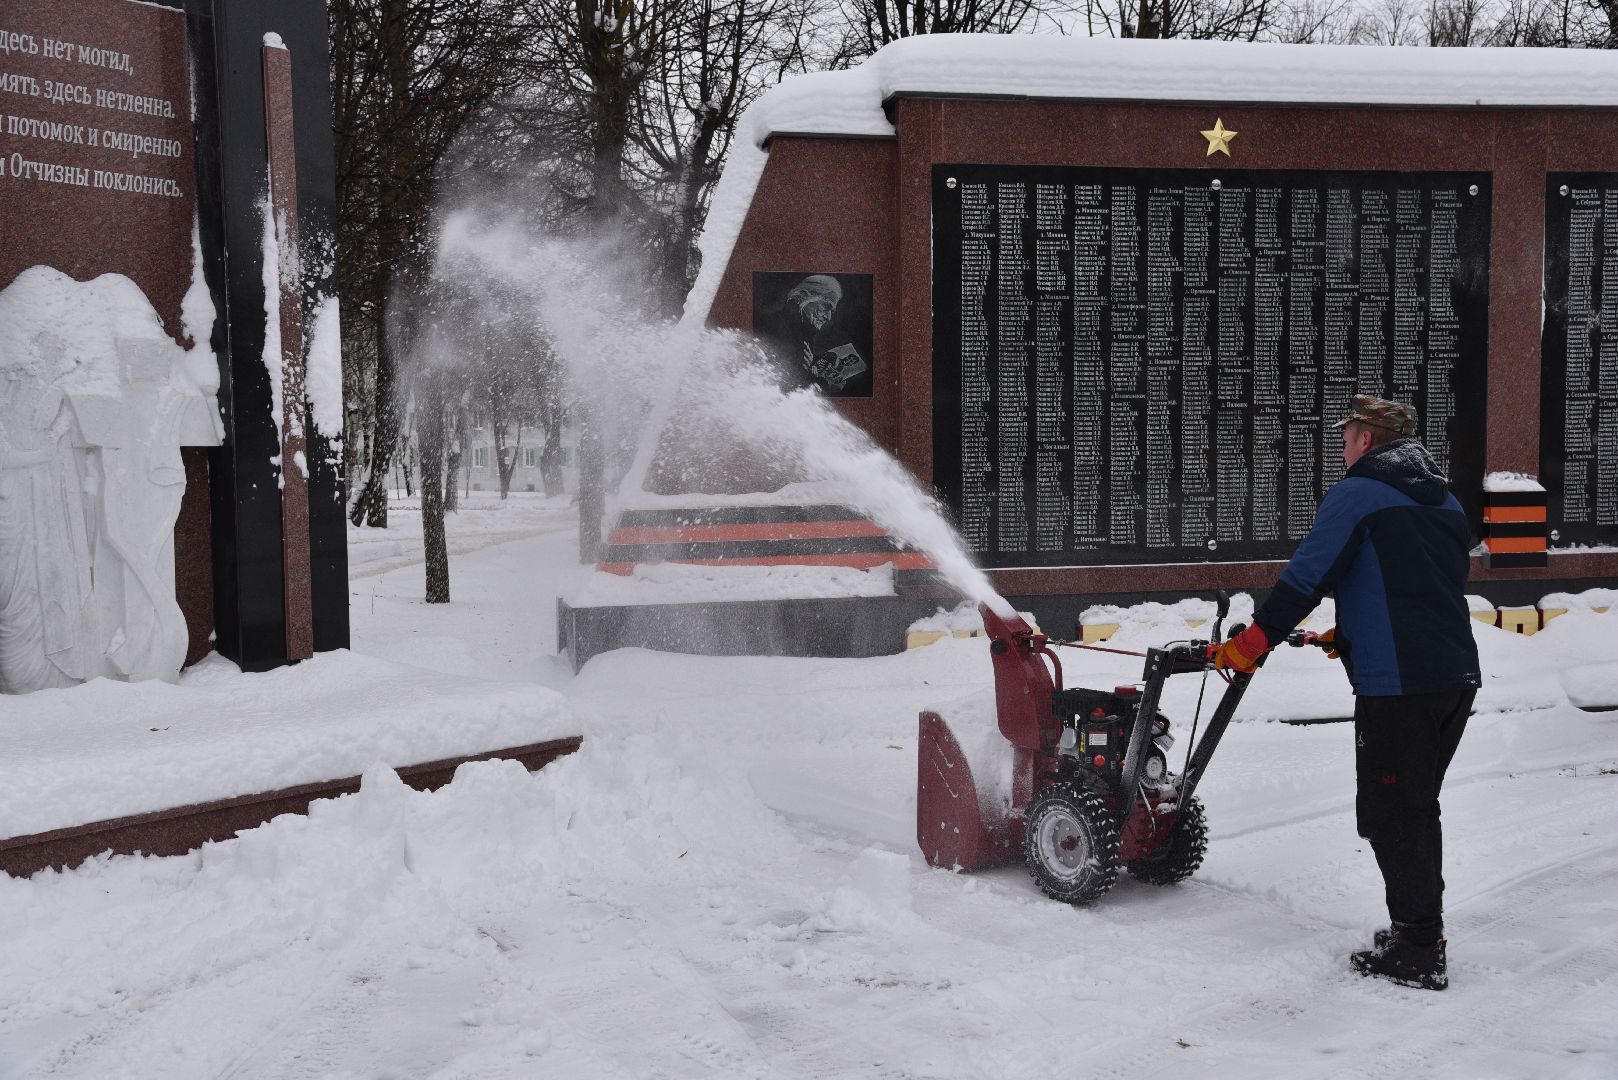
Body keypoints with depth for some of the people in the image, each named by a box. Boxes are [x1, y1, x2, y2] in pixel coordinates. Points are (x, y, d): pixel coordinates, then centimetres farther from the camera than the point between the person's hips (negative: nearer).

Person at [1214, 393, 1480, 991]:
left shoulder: (1356, 494, -6)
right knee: (1418, 809, 19)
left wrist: (1252, 641, -3)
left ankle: (1419, 955, 2)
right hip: (1457, 676, 8)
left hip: (1398, 686, -8)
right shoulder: (1444, 501, 19)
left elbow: (1307, 577, -11)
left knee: (1391, 816, -1)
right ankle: (1421, 933, 27)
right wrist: (1350, 635, 31)